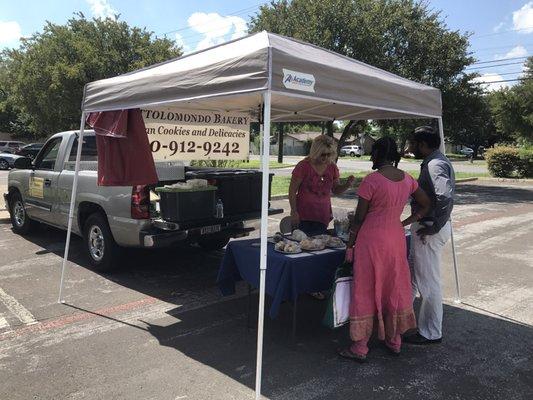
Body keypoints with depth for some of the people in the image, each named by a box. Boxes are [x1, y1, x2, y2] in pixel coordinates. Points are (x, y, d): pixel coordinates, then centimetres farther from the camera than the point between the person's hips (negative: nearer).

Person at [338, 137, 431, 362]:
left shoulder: (371, 181, -16)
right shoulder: (407, 179, 3)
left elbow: (359, 218, -13)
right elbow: (426, 205, 15)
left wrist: (350, 245, -3)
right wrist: (405, 223, 14)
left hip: (372, 240, -6)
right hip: (396, 239, 6)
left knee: (366, 291, 4)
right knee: (395, 288, 18)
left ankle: (360, 348, 14)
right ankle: (394, 342, 32)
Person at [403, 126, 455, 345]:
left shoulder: (435, 165, -19)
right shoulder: (434, 162, 13)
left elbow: (446, 198, -33)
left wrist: (434, 227, -25)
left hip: (430, 231, -11)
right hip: (425, 226, 11)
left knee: (428, 283, 2)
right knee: (411, 274, 22)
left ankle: (431, 333, 17)